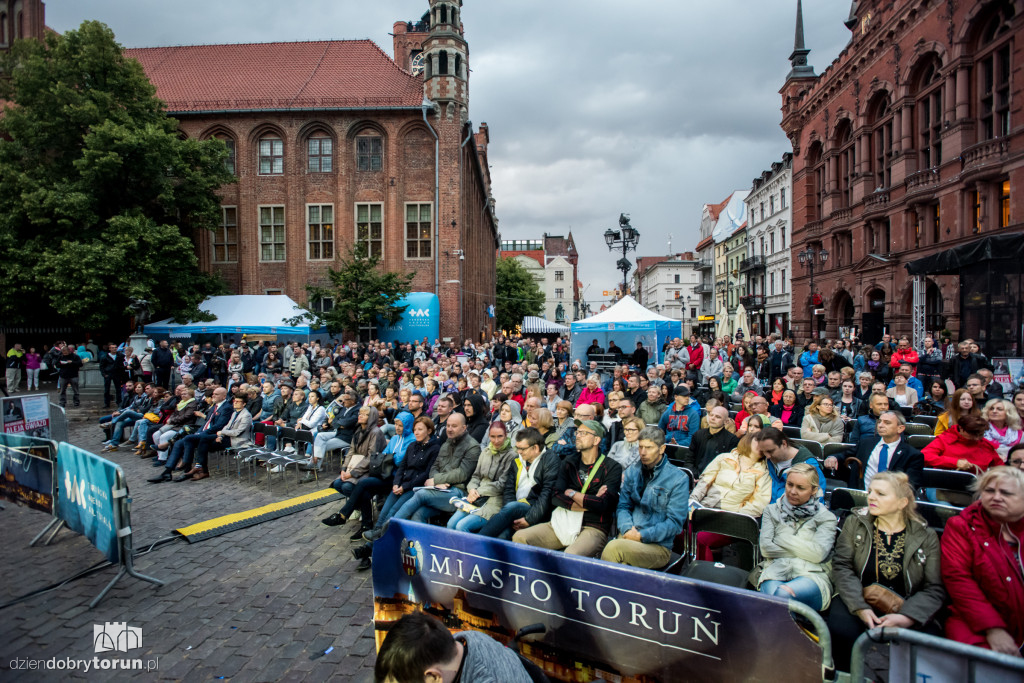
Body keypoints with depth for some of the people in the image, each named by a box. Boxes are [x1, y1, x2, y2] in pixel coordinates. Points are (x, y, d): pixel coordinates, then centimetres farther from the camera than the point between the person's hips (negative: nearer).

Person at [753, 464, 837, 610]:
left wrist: (783, 538, 2)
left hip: (811, 574, -1)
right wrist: (803, 551, 1)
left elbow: (818, 554, -4)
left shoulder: (826, 517, 13)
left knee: (782, 594, -37)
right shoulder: (772, 511, 19)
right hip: (775, 571, 2)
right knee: (771, 593, -36)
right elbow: (765, 548, 5)